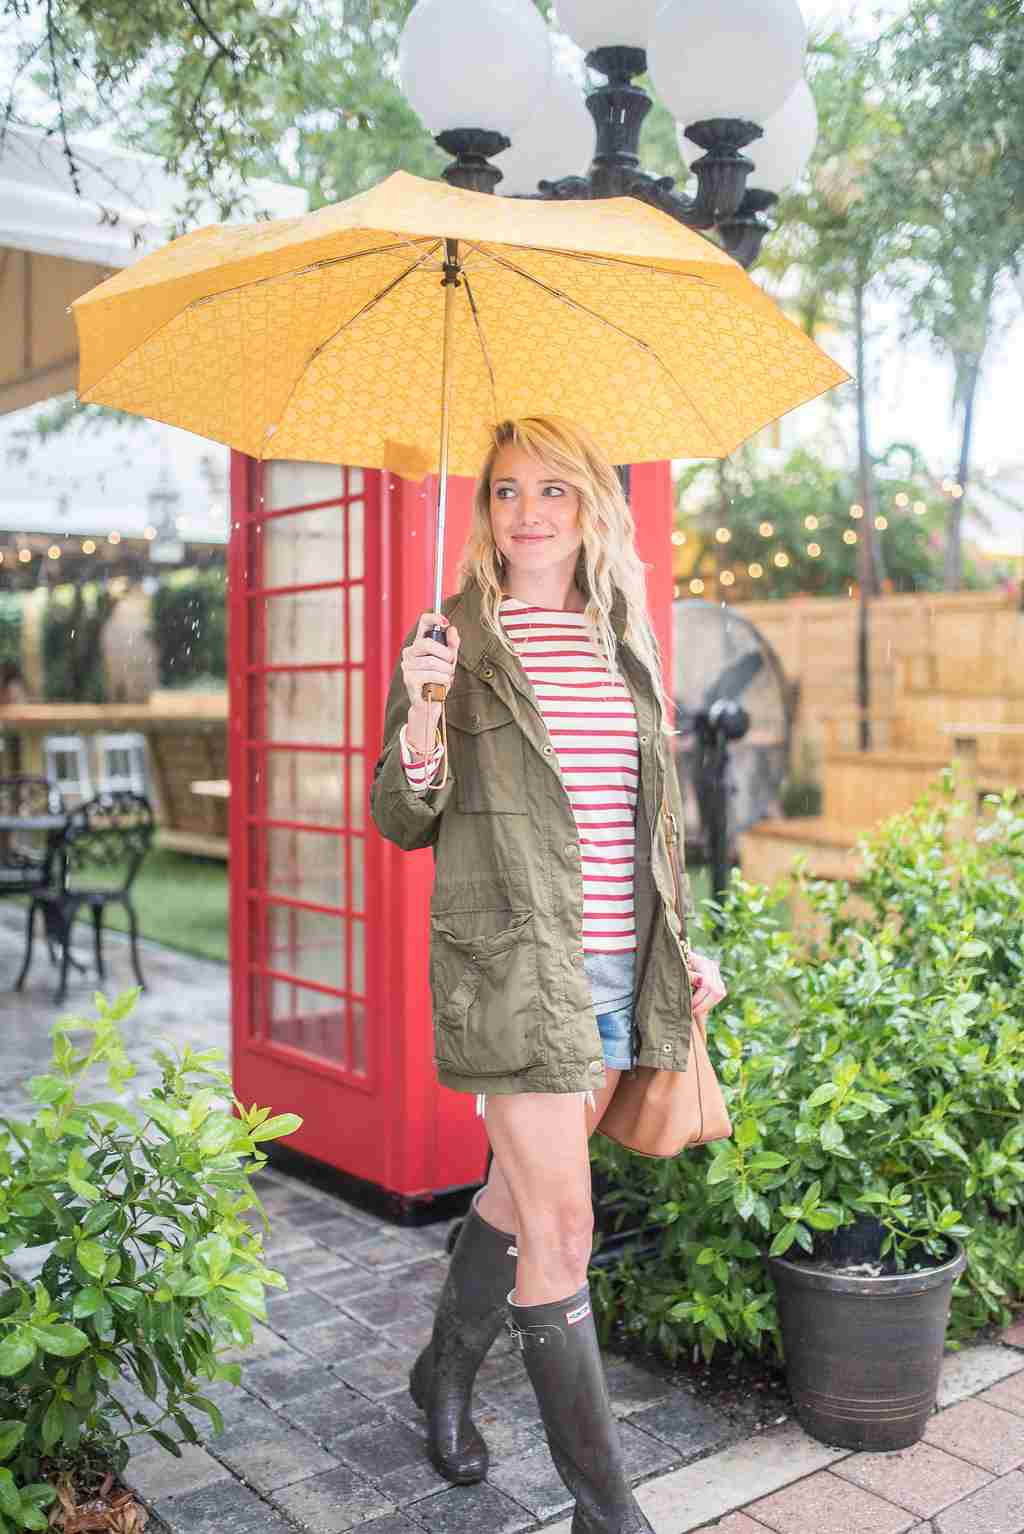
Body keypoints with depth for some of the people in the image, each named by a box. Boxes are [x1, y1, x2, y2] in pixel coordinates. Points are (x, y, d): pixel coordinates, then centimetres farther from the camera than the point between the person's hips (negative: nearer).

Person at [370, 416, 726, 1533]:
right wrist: (423, 719, -22)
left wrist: (680, 944, 15)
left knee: (522, 1191, 18)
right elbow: (401, 821, -4)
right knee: (562, 1223, -3)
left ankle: (445, 1370, 43)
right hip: (510, 964, -5)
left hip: (618, 968, 6)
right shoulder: (453, 638, -4)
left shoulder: (624, 642, 11)